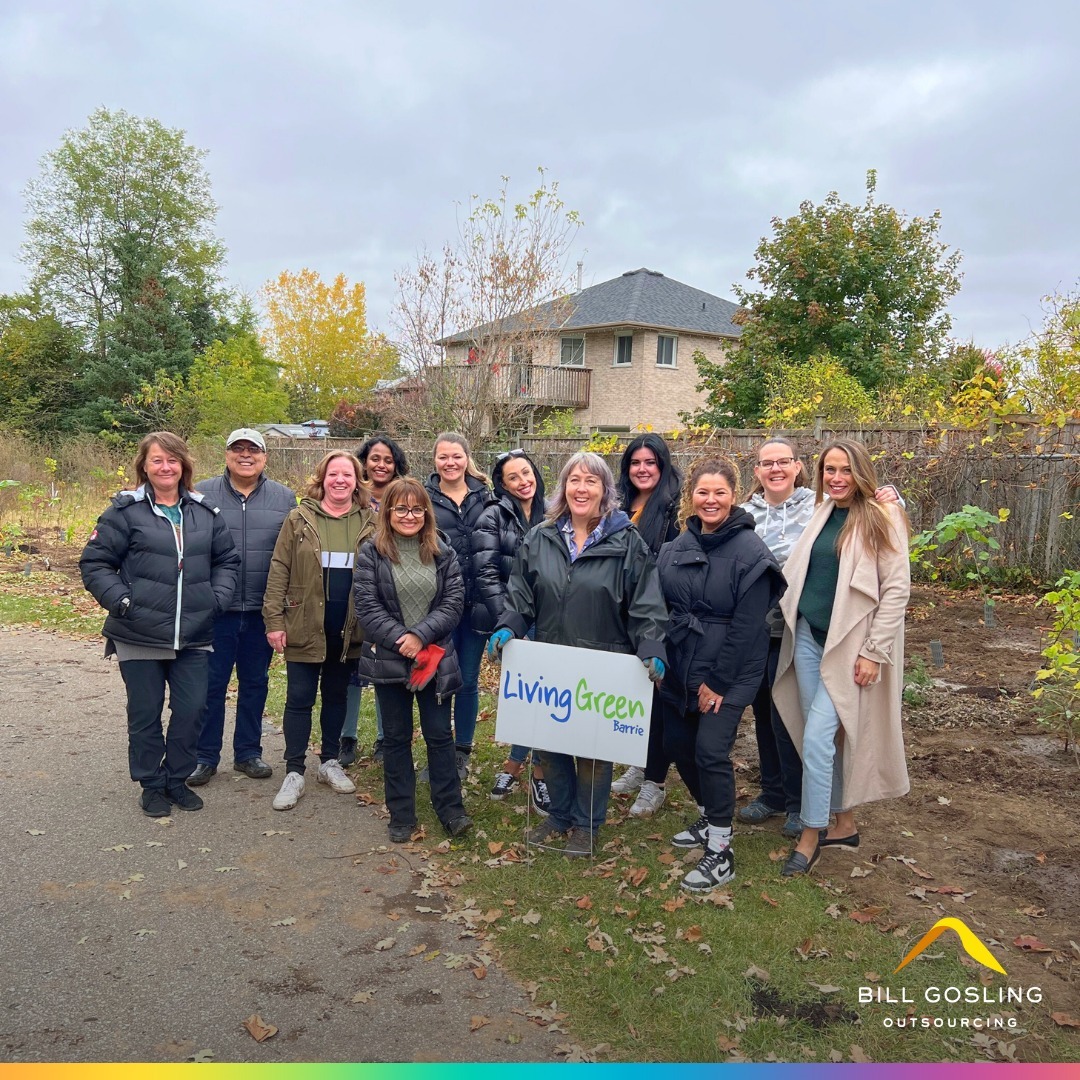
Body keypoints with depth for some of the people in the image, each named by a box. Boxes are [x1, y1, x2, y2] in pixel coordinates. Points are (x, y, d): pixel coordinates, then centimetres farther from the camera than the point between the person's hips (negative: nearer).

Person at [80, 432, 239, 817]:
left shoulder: (205, 512, 7)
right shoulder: (125, 511, -5)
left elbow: (227, 560, 15)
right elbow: (95, 563, -3)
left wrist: (218, 597, 1)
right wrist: (120, 600, -14)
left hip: (193, 636, 3)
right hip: (139, 636, -3)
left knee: (191, 709, 8)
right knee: (145, 713, 8)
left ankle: (176, 779, 28)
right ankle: (152, 785, 25)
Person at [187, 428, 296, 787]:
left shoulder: (284, 498, 5)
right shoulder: (203, 494, 0)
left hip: (262, 610, 2)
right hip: (215, 609, -2)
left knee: (255, 683, 12)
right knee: (211, 684, 5)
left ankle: (248, 752, 26)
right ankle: (204, 756, 18)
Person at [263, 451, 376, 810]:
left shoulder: (370, 523, 2)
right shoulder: (300, 519, -2)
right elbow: (279, 570, -3)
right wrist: (274, 620, -9)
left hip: (349, 629, 2)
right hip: (305, 627, -2)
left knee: (336, 696, 15)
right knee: (300, 699, 2)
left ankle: (330, 762, 30)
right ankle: (294, 773, 12)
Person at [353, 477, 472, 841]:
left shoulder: (442, 553, 3)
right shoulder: (371, 555, -3)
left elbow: (454, 601, -4)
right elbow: (367, 607, -9)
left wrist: (421, 635, -16)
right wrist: (402, 641, -18)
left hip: (435, 659, 1)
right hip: (389, 660, -1)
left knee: (440, 735, 7)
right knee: (396, 737, 10)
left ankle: (450, 808, 19)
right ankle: (401, 814, 21)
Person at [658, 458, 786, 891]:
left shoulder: (750, 551, -13)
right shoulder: (676, 548, 5)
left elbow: (746, 626, -16)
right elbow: (664, 608, 10)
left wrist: (717, 683, -15)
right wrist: (660, 661, 3)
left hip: (729, 671, -6)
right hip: (682, 667, 6)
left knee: (711, 750, -12)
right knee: (677, 744, 11)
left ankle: (720, 851, 4)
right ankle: (710, 818, 36)